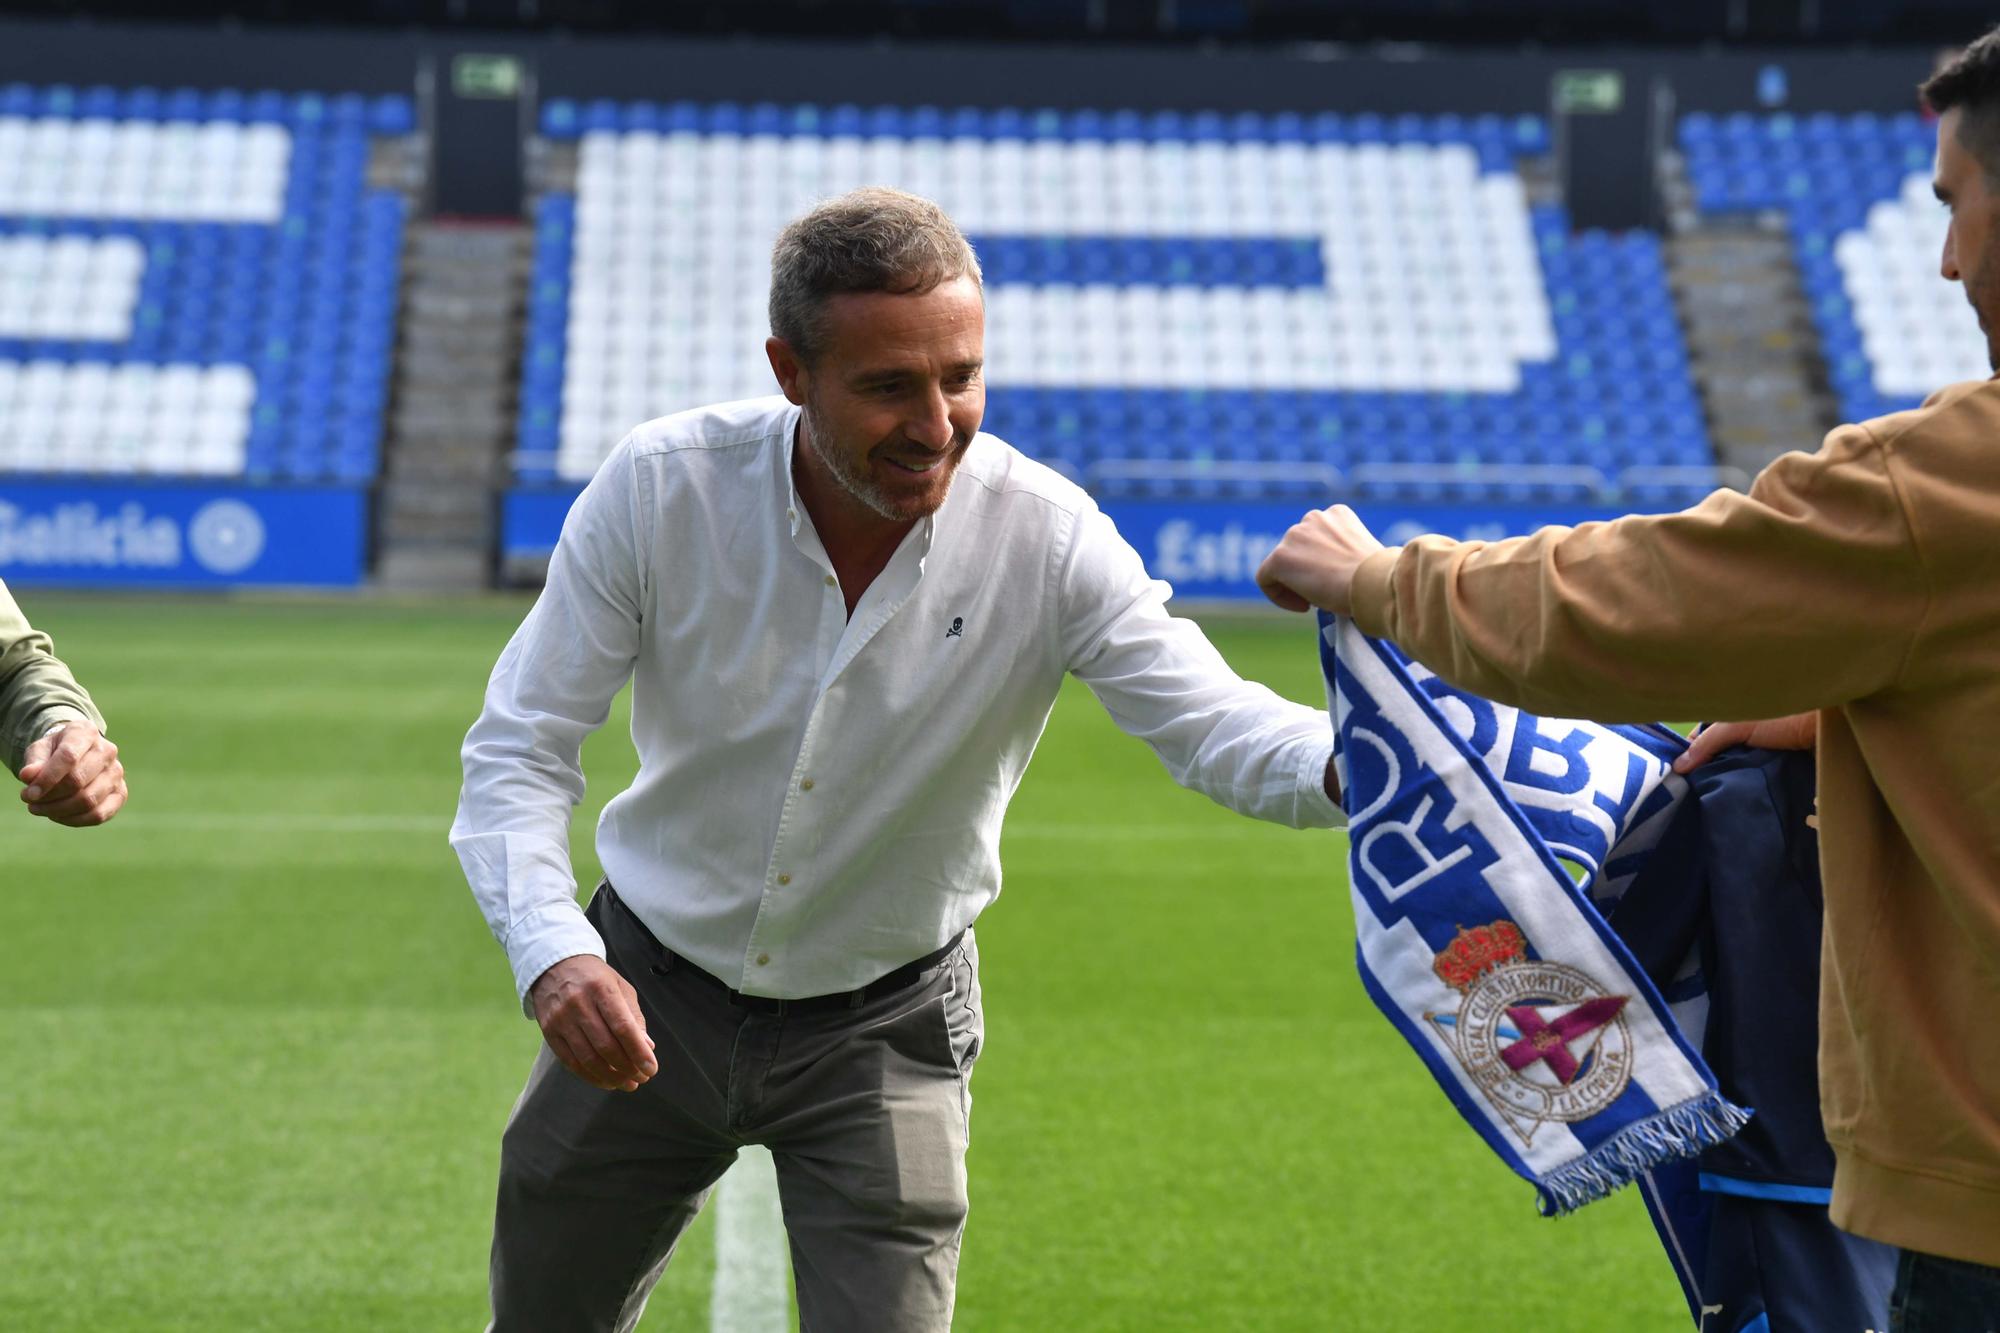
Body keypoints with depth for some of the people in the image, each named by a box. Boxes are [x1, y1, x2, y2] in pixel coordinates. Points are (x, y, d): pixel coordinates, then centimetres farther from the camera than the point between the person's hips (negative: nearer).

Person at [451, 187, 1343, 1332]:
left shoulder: (1046, 539, -21)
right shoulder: (659, 487, -20)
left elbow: (1211, 723, -27)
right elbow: (518, 746, -15)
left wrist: (1352, 765, -51)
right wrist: (551, 949, -32)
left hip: (884, 1026, -1)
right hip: (647, 999, 1)